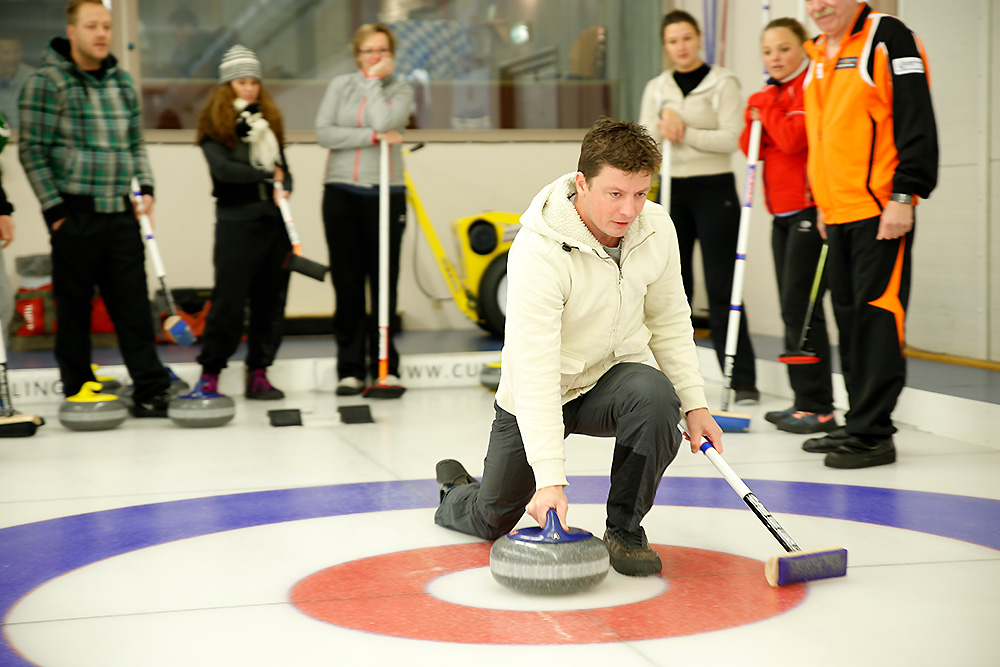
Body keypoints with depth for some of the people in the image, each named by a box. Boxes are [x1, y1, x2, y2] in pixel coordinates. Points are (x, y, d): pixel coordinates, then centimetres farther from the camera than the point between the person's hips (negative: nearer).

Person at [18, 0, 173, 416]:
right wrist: (54, 209, -11)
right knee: (74, 310, 4)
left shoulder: (122, 81, 13)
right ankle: (78, 395, 16)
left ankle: (151, 392, 4)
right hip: (75, 215, -5)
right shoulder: (47, 82, -6)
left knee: (134, 306, 2)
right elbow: (32, 151, -7)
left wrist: (145, 187, 6)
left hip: (120, 214, 5)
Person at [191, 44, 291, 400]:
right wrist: (266, 176, -6)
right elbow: (223, 169, -13)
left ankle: (258, 373, 13)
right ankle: (210, 372, 5)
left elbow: (281, 165, 14)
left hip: (273, 219, 5)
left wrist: (284, 187, -7)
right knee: (229, 299, -6)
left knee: (271, 298, 5)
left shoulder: (269, 120, 16)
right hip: (236, 221, -5)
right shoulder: (213, 124, -1)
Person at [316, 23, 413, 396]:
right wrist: (372, 136, -11)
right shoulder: (340, 86, 10)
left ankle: (385, 367, 7)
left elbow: (385, 123, -14)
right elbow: (324, 133, -4)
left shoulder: (400, 90, 6)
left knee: (384, 281, -1)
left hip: (385, 194, -1)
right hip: (341, 193, 1)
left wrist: (374, 81, -4)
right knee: (347, 282, 1)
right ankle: (350, 369, 6)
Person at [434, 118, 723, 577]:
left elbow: (669, 321, 3)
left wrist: (694, 403, -5)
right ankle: (455, 490, 50)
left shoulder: (657, 228, -14)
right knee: (491, 523, 11)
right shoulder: (538, 253, -32)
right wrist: (550, 478, -41)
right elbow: (535, 373, -36)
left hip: (612, 376, 3)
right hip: (536, 396, -3)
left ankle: (625, 530, -12)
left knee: (655, 395, -34)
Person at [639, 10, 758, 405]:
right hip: (672, 191, 5)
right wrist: (666, 117, -13)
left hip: (714, 190, -4)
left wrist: (683, 132, -15)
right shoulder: (656, 89, 12)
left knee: (722, 288, -7)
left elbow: (730, 138, -12)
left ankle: (743, 379, -4)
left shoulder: (723, 83, -2)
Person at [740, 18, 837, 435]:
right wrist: (757, 115, 0)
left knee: (801, 307, -11)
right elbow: (751, 148, 15)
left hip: (810, 210, -10)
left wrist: (768, 106, -8)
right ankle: (804, 401, 18)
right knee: (793, 308, 11)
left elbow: (793, 139, -21)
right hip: (784, 213, 10)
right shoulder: (774, 94, 18)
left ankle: (818, 407, -7)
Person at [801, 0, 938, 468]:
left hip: (881, 210, -8)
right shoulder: (819, 55, 17)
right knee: (850, 316, 11)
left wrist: (903, 195, -18)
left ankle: (872, 434, -5)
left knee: (876, 314, -8)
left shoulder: (888, 38, -7)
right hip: (839, 211, 8)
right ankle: (860, 424, 19)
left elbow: (916, 121, -13)